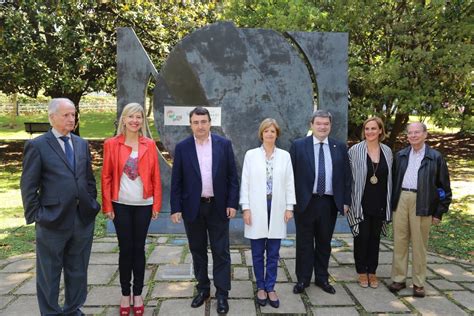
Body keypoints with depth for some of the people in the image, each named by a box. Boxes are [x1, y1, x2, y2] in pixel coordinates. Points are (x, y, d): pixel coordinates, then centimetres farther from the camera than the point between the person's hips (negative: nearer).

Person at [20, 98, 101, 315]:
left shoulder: (82, 144, 10)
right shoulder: (37, 146, -6)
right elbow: (28, 186, -6)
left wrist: (92, 204, 7)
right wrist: (35, 215, -9)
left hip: (83, 219, 5)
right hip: (53, 221, -5)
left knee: (78, 271, 17)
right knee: (49, 274, 11)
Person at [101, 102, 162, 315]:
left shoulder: (149, 145, 2)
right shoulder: (111, 144, -1)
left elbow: (156, 177, 2)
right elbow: (106, 177, -1)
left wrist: (157, 205, -1)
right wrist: (107, 206, -4)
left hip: (143, 205, 1)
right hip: (121, 205, -1)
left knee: (139, 248, 9)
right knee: (125, 249, 7)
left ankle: (138, 294, 22)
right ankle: (125, 294, 23)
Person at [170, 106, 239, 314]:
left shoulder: (224, 144, -1)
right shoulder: (182, 147, -1)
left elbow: (232, 176, 0)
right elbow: (176, 181, 0)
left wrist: (232, 203, -5)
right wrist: (175, 208, -4)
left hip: (218, 207, -1)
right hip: (192, 207, 1)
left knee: (221, 252, 4)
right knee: (198, 251, 13)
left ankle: (222, 294, 16)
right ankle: (203, 289, 29)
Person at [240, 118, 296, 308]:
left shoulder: (285, 156, 5)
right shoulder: (251, 155, 1)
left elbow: (289, 183, 5)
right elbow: (245, 183, 0)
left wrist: (289, 207, -1)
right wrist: (245, 208, -6)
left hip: (277, 208, 1)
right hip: (257, 208, -1)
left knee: (273, 253, 8)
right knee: (258, 252, 8)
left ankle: (270, 287, 21)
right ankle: (260, 287, 24)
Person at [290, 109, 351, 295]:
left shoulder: (340, 147, 6)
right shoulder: (298, 145, -1)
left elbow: (346, 176, 8)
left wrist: (346, 201, 4)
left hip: (329, 203, 2)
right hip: (305, 202, -2)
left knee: (324, 243, 13)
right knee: (304, 243, 8)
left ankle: (322, 278, 29)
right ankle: (302, 279, 22)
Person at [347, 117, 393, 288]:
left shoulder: (387, 151, 4)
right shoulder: (355, 150, -6)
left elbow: (389, 178, 10)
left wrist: (389, 202, 8)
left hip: (379, 204, 3)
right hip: (361, 203, -3)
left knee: (375, 238, 12)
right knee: (362, 237, 5)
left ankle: (372, 271, 25)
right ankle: (362, 271, 21)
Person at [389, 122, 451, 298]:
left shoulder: (435, 157, 2)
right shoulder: (400, 155, 12)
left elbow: (444, 187, 2)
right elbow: (393, 180, 12)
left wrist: (439, 212, -1)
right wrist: (391, 203, 4)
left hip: (422, 203, -3)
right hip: (401, 201, 3)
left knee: (419, 244, 5)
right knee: (399, 241, 7)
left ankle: (419, 283, 17)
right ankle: (398, 279, 18)